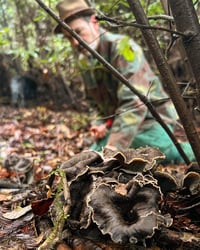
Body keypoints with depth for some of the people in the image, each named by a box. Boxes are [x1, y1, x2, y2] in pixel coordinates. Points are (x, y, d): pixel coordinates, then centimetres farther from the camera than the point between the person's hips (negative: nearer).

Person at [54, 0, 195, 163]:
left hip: (151, 121, -8)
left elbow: (134, 103, -34)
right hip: (118, 123, 8)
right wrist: (101, 122, -3)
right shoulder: (84, 61, 3)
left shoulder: (122, 48, -22)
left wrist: (116, 145, -43)